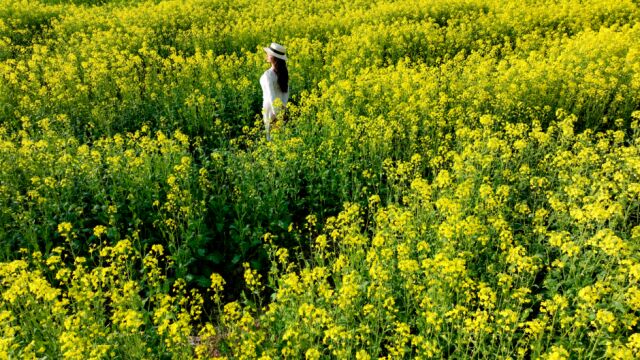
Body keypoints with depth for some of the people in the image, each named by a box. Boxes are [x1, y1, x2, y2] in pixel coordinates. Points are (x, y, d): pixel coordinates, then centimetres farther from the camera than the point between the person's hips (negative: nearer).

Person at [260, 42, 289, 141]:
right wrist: (283, 105, 4)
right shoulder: (283, 72, 1)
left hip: (271, 107, -7)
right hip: (280, 107, 7)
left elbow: (271, 95, -23)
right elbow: (286, 90, 4)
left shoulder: (268, 74, -21)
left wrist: (275, 113, -21)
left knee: (271, 135, 5)